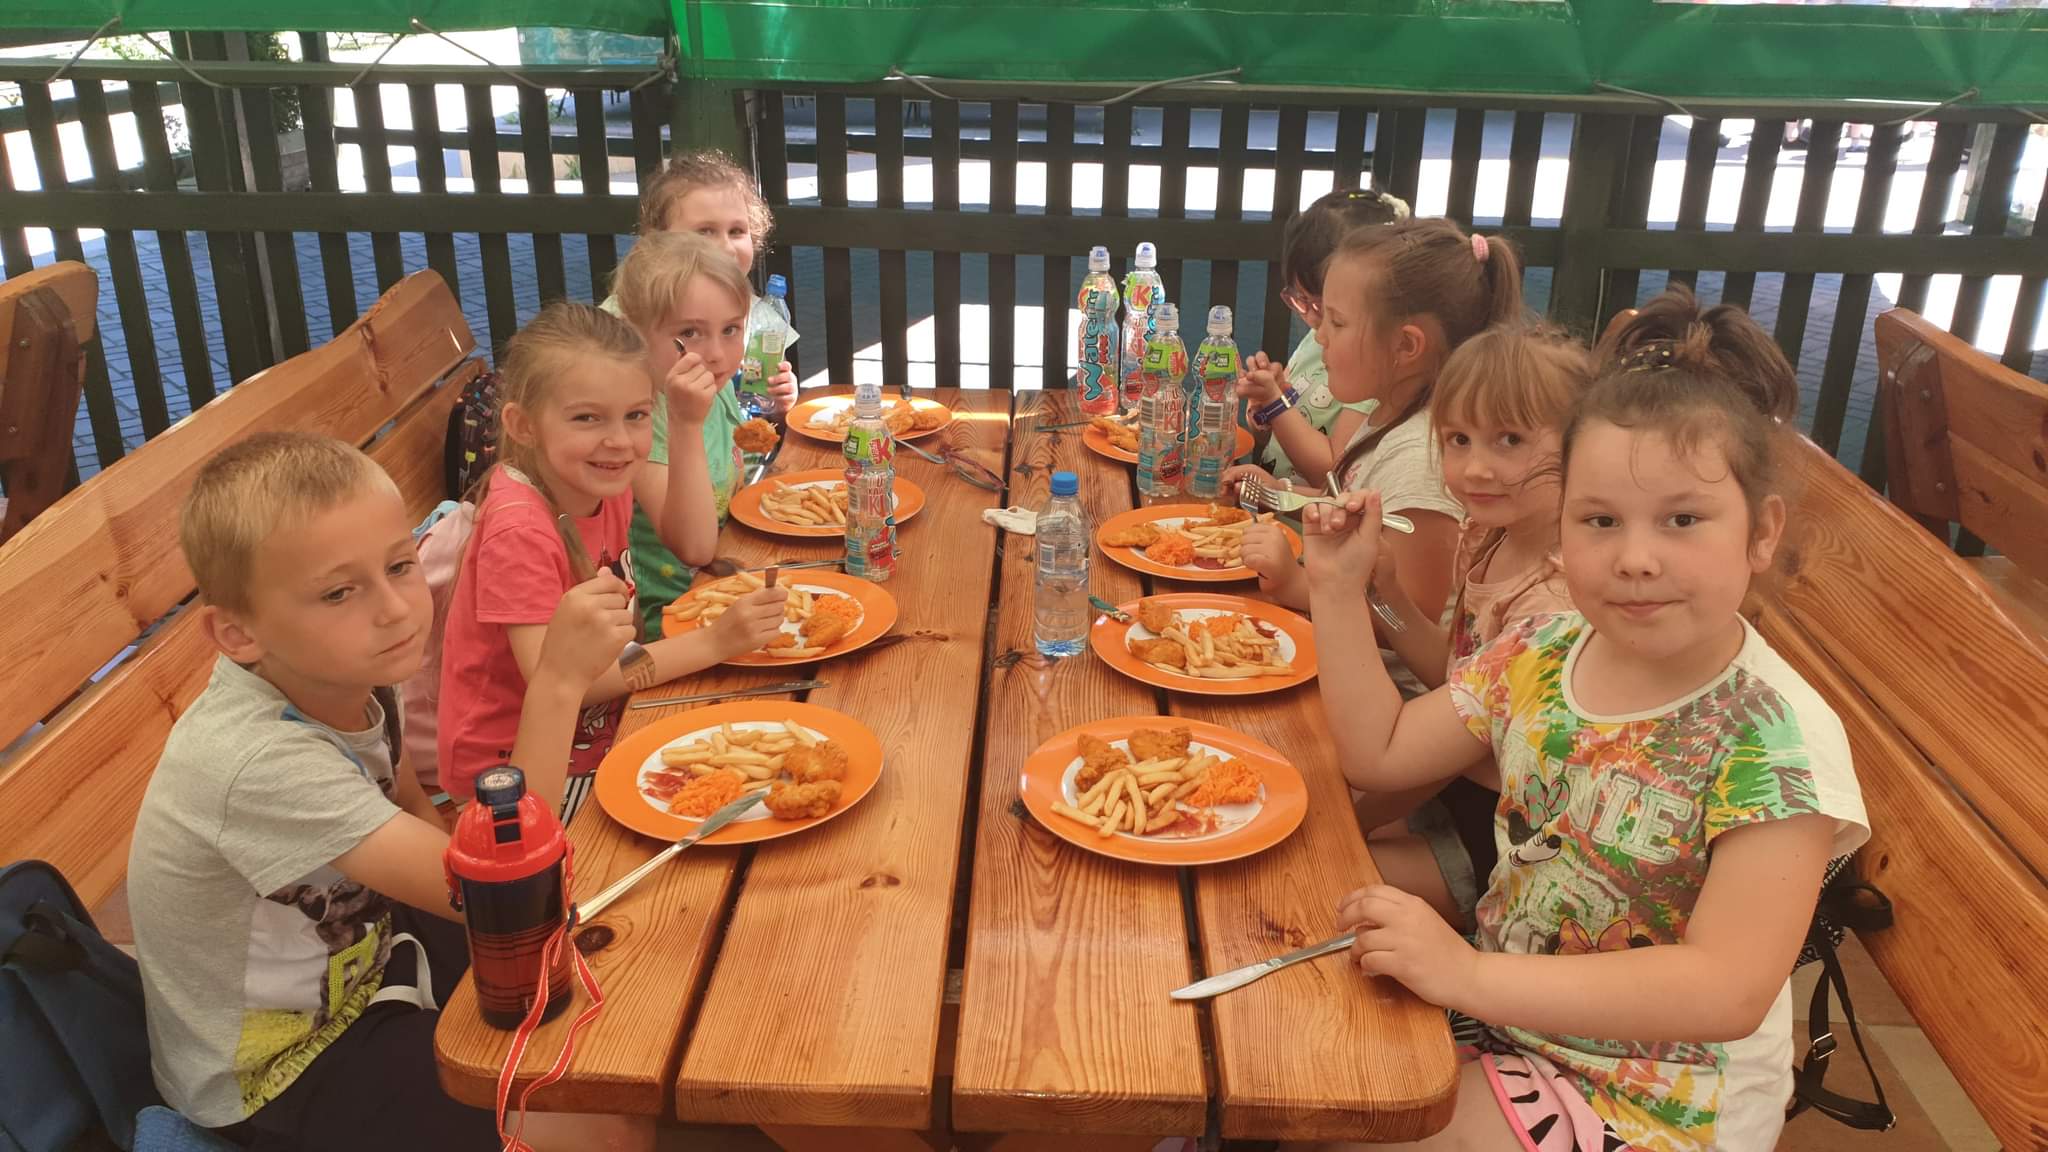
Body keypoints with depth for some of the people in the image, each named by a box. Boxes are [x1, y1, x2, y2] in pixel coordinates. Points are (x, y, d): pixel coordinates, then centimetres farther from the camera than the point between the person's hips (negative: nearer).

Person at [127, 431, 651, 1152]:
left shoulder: (333, 680, -12)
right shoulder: (262, 762, -37)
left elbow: (403, 800, 9)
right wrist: (557, 682, -44)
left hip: (353, 953, 8)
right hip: (277, 1074, -7)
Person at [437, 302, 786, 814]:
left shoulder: (601, 478, -2)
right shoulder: (520, 531, -25)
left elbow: (696, 545, -2)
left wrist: (689, 425, -7)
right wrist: (713, 643, -32)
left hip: (599, 730, 8)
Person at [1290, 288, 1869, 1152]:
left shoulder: (1774, 744, -24)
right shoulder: (1541, 654, -6)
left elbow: (1729, 991, -31)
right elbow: (1380, 752, 3)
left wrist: (1470, 974, -36)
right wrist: (1338, 589, -6)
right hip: (1501, 1016, 6)